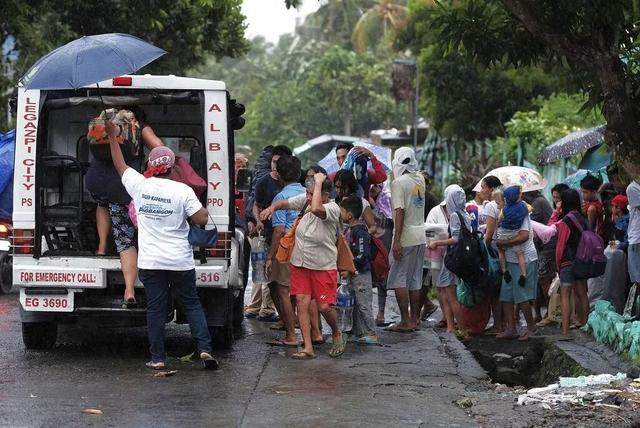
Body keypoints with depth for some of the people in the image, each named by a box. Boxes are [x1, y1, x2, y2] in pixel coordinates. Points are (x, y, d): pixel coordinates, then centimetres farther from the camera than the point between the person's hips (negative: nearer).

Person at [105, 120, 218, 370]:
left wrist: (112, 136, 26)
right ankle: (204, 348, -2)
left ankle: (158, 358, 6)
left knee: (155, 308, 5)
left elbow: (120, 165, 14)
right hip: (180, 261, -1)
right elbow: (202, 220, -12)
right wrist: (203, 209, 11)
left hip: (150, 262, 1)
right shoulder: (182, 191, -9)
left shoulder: (139, 185, -2)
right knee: (192, 304, 10)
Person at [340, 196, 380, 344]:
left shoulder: (360, 231, -18)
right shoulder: (349, 230, 11)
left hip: (361, 274, -10)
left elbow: (362, 256, -22)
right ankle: (358, 333, 20)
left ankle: (371, 334, -1)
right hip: (352, 275, 10)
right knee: (354, 305, 13)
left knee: (363, 304, -6)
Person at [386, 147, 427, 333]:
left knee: (398, 279, -2)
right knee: (415, 281, 12)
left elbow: (400, 212, -19)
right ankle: (414, 319, 14)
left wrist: (397, 241, -19)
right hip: (421, 236, 7)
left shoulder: (399, 182, -13)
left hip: (406, 236, -7)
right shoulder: (420, 179, 7)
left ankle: (405, 321, -6)